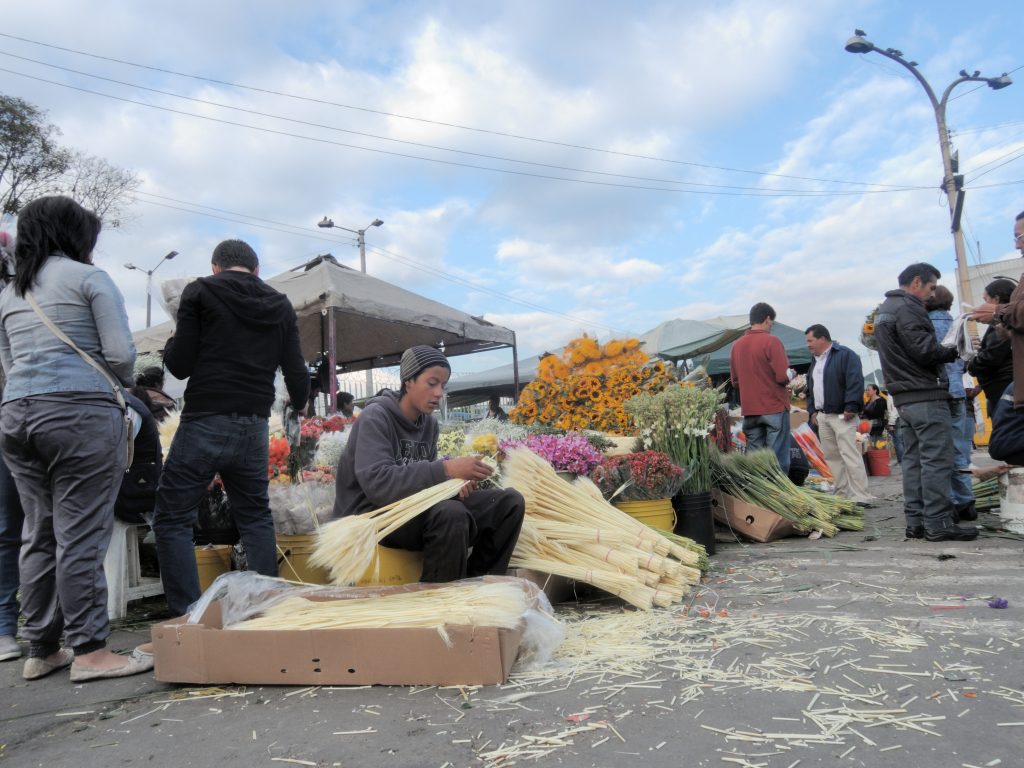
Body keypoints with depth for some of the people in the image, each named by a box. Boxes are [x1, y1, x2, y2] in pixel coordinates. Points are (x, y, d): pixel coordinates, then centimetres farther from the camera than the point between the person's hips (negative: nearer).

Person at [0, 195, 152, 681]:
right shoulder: (89, 278, 0)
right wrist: (121, 386, 11)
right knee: (81, 535, -6)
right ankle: (88, 651, -1)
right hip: (81, 412, -7)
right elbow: (121, 352, -7)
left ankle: (42, 650, 16)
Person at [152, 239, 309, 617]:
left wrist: (173, 343, 20)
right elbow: (297, 375, 11)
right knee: (256, 517, 16)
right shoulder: (281, 306, 12)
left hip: (205, 422, -4)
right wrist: (299, 404, 33)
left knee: (172, 519, 5)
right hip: (255, 426, 4)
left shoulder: (200, 291, 2)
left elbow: (179, 365, -3)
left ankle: (188, 616, -1)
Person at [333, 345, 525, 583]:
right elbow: (376, 483, -27)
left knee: (510, 502, -5)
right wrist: (445, 469, -32)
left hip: (411, 507, 7)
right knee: (451, 514, -37)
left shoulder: (429, 423, 7)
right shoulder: (376, 416, -14)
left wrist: (452, 481, -14)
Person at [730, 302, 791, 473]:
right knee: (778, 460, -1)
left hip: (749, 410, 5)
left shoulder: (737, 345, 8)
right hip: (775, 408, -5)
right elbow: (783, 376, -16)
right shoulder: (771, 341, -10)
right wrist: (791, 374, 5)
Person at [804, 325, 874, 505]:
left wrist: (850, 407, -19)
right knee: (832, 456, 8)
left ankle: (860, 497, -10)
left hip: (842, 415, -8)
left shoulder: (846, 355, -6)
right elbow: (810, 388, 24)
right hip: (822, 416, 8)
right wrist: (812, 410, 14)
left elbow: (856, 382, -14)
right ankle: (842, 495, 14)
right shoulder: (815, 360, 19)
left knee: (850, 455, -11)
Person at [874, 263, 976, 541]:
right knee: (937, 459, -7)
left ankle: (915, 522, 12)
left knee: (913, 460, 10)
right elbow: (924, 350, -19)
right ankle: (938, 523, -6)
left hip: (904, 397, 10)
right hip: (926, 395, -10)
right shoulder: (908, 308, -11)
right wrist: (954, 350, -6)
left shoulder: (885, 309, 20)